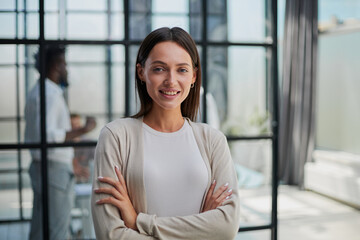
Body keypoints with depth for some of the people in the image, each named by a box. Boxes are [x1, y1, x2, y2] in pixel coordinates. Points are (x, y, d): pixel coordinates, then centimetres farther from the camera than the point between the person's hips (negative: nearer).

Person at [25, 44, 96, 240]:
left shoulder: (36, 91, 15)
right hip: (55, 168, -10)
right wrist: (82, 130, -21)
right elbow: (48, 135, -26)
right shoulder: (50, 93, -15)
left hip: (39, 166, 10)